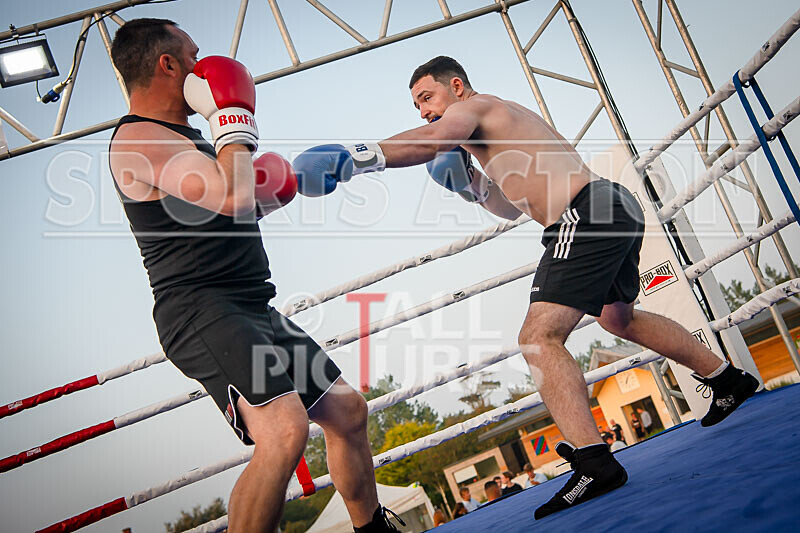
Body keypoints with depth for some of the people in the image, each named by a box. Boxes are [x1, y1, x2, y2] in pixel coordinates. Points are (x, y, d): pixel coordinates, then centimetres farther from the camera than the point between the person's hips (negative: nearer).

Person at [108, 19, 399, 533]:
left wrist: (264, 192, 26)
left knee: (348, 410, 12)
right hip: (202, 312, -10)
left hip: (253, 310, 10)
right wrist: (234, 120, -10)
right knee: (284, 431, -30)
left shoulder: (183, 137, 23)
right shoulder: (139, 139, -10)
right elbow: (234, 197, -24)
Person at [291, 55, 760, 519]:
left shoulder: (472, 106, 1)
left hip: (586, 215, -10)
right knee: (618, 316, 30)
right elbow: (514, 207, 30)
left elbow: (429, 142, -23)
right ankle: (730, 380, 42)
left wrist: (353, 159, -25)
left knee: (540, 337, -17)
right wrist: (469, 180, 17)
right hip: (618, 205, 10)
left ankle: (595, 462, -24)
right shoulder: (508, 119, 29)